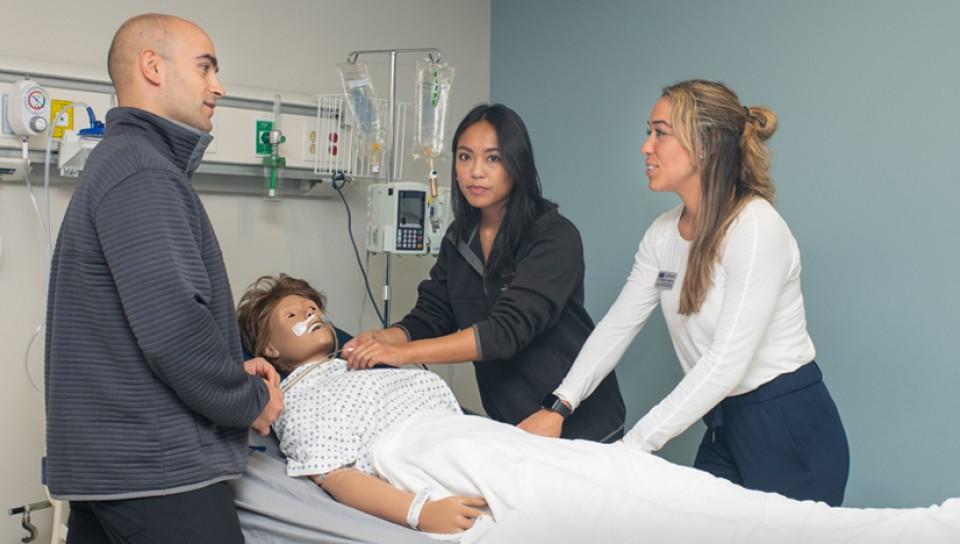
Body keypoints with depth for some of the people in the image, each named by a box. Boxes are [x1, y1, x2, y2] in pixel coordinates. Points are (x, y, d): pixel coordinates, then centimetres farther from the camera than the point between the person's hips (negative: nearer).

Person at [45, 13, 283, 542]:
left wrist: (231, 372, 10)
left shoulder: (118, 162, 18)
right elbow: (171, 328, -25)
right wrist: (250, 400, -9)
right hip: (155, 467, -10)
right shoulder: (141, 171, -15)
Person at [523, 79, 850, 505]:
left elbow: (726, 364, -26)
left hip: (789, 432, -7)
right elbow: (618, 325, 3)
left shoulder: (755, 227, -21)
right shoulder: (663, 234, 4)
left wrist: (633, 446, -27)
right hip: (723, 428, 7)